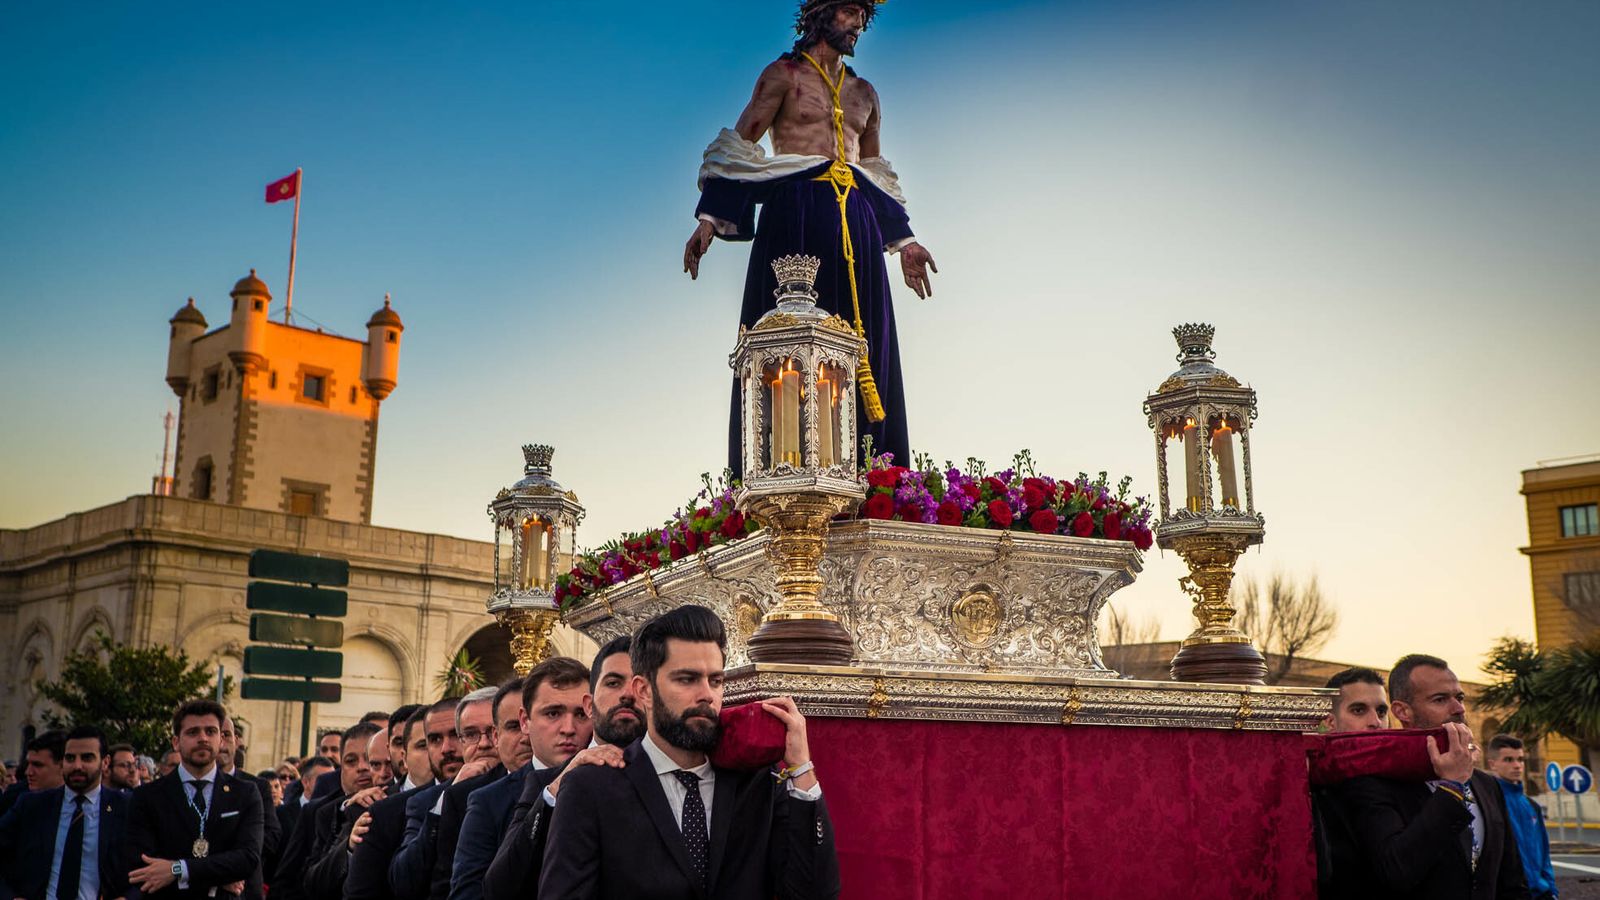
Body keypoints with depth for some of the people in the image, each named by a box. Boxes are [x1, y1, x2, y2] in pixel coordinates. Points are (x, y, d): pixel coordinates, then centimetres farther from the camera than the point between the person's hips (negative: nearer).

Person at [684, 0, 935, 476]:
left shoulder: (865, 93, 24)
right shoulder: (783, 75, 8)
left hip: (856, 223, 5)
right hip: (794, 216, -5)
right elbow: (738, 147, 0)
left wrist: (903, 239, 23)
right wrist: (710, 217, -11)